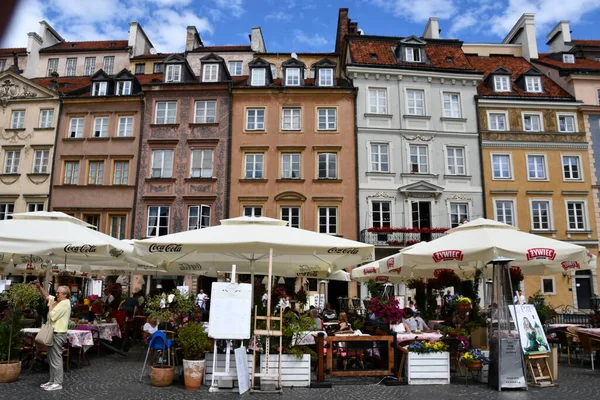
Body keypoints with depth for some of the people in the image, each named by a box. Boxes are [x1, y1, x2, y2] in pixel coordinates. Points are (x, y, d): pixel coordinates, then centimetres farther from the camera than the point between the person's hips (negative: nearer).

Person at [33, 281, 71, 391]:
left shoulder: (64, 304, -17)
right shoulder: (57, 300, 11)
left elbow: (52, 316, -22)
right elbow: (46, 296, 24)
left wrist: (50, 306, -7)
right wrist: (39, 287, 10)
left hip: (58, 334, -10)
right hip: (53, 333, 10)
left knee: (56, 359, -5)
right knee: (51, 358, 16)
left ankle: (58, 383, 0)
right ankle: (52, 380, 24)